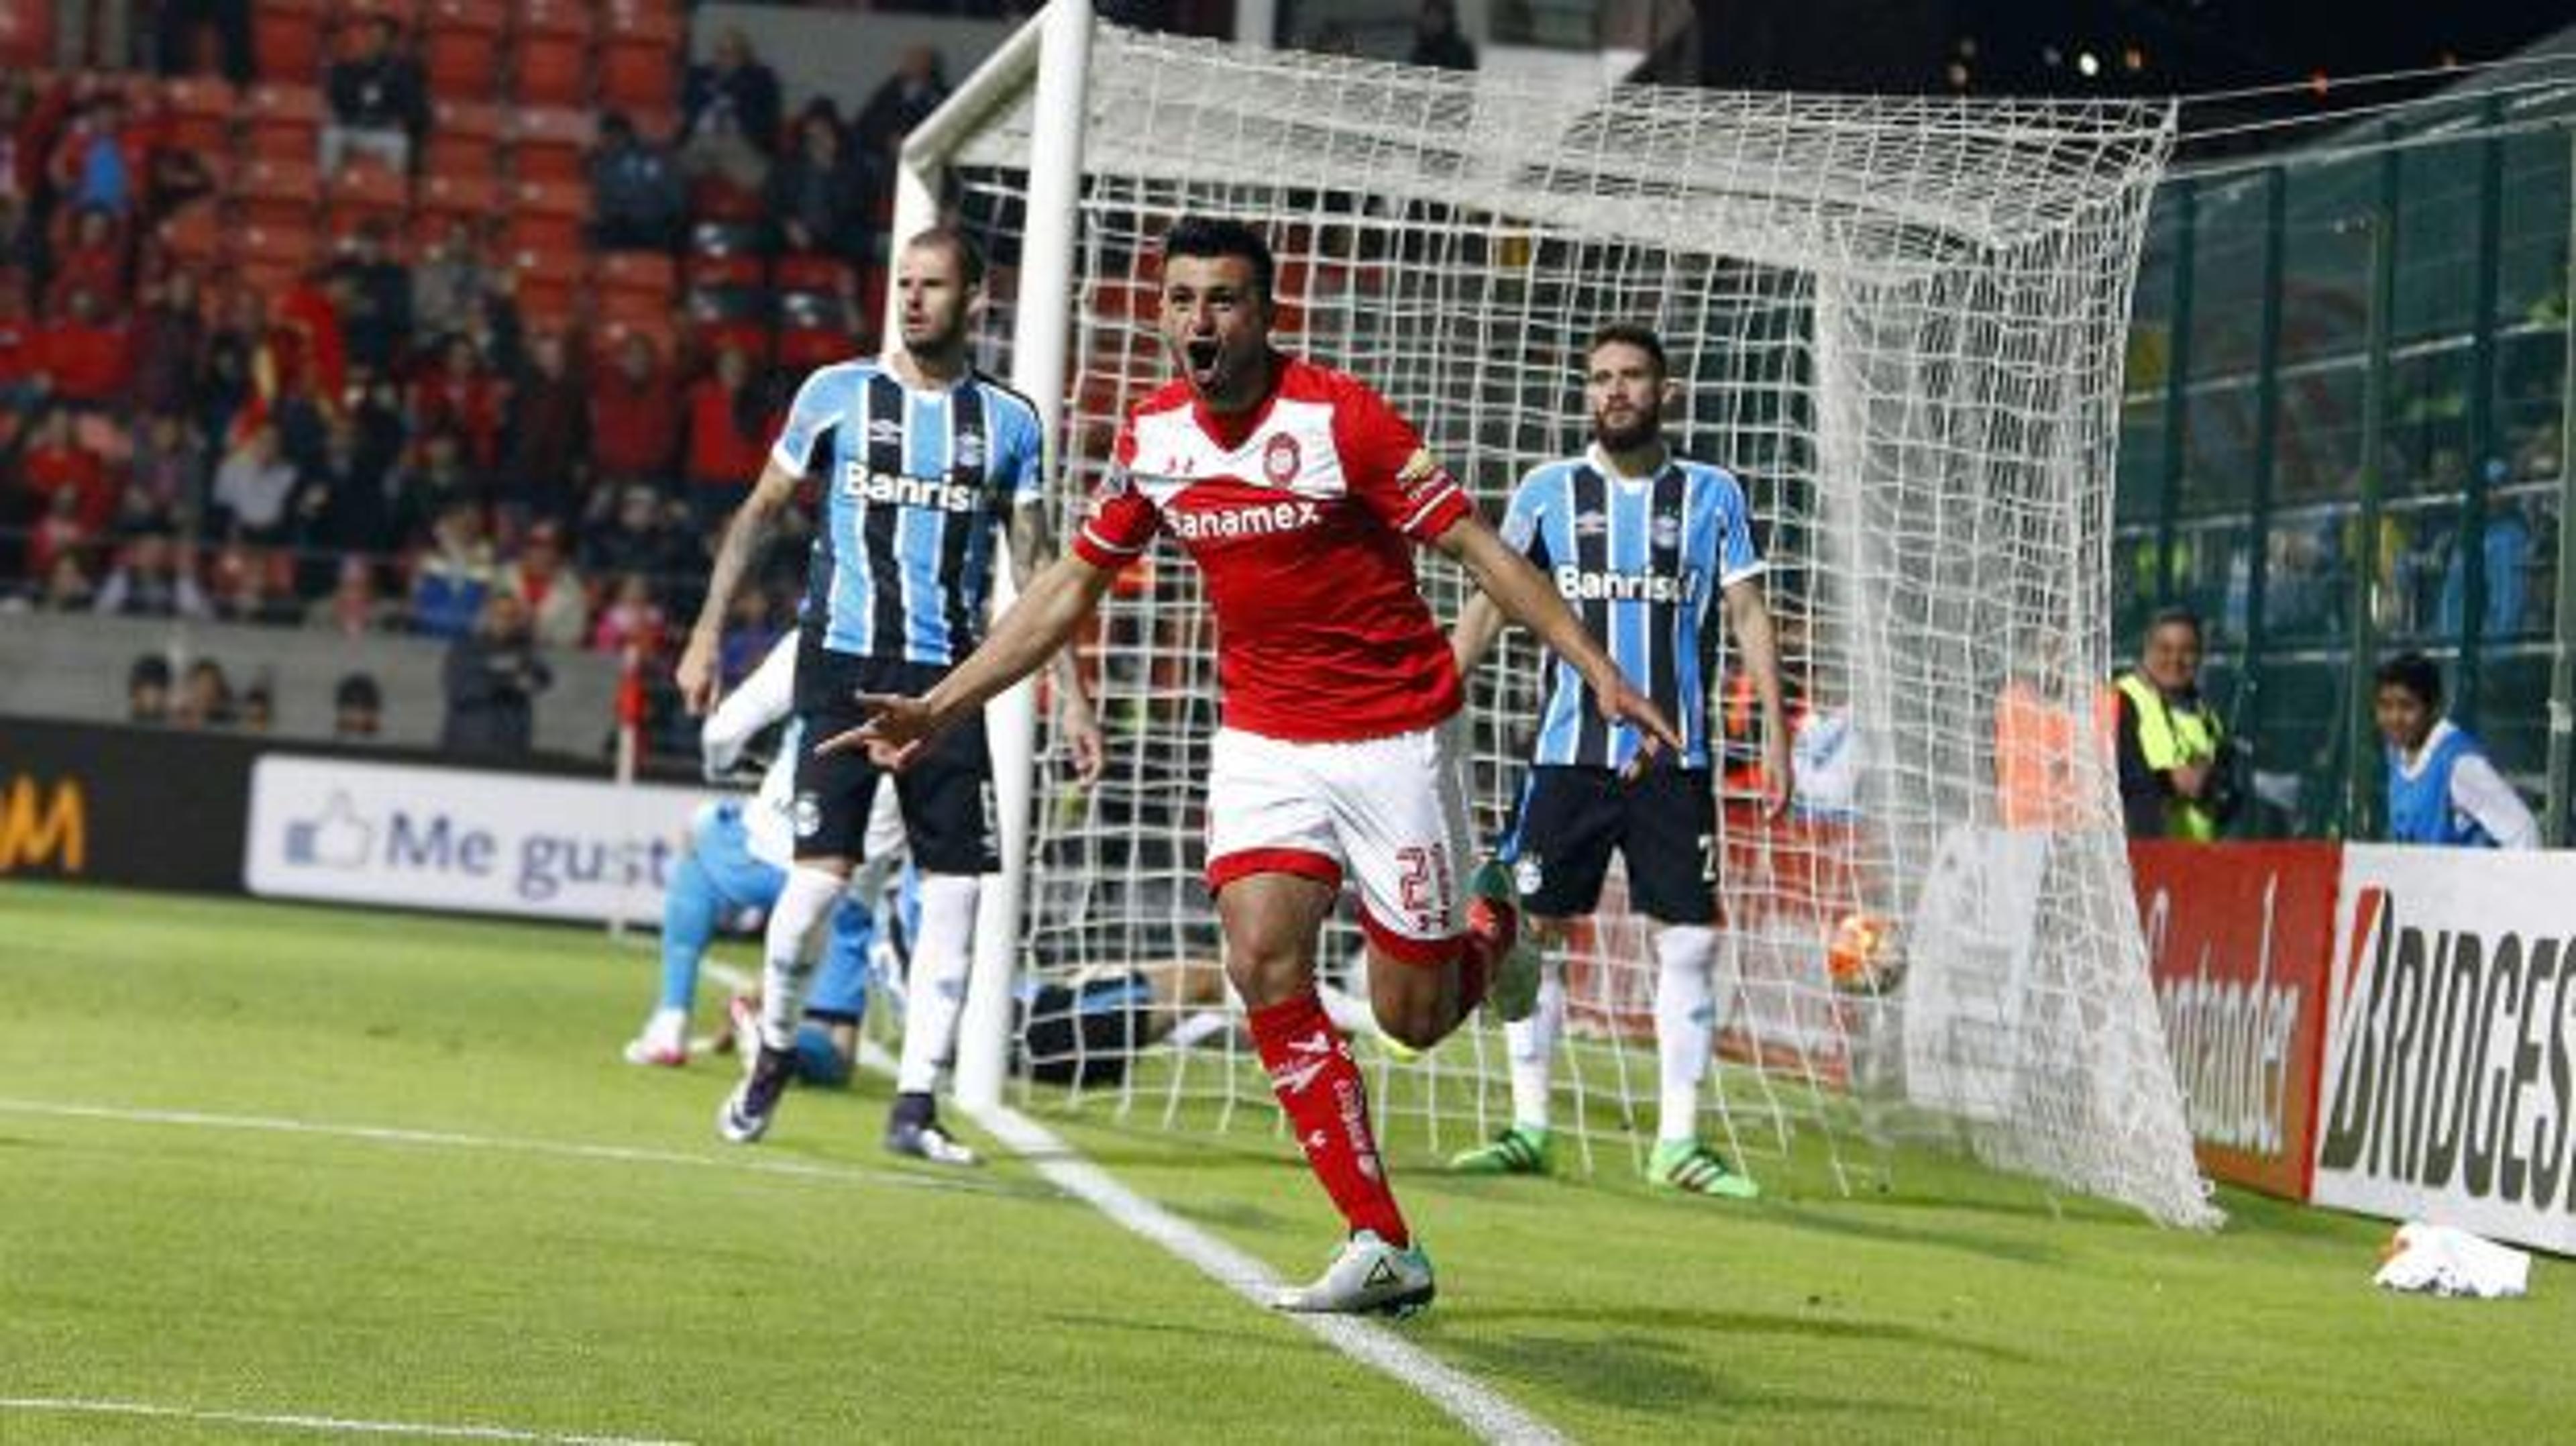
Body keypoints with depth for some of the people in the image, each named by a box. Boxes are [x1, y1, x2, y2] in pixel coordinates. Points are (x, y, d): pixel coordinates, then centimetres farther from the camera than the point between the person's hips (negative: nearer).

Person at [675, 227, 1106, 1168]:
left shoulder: (1009, 421, 8)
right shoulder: (837, 394, 5)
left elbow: (1036, 565, 12)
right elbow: (761, 511, 11)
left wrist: (1070, 697, 7)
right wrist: (708, 634, 5)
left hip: (948, 680, 2)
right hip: (843, 665, -2)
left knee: (955, 889, -4)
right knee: (821, 872, -12)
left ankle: (915, 1106, 4)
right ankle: (771, 1061, 11)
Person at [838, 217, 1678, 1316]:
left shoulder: (1339, 417, -16)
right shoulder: (1151, 437, 0)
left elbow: (1477, 547, -13)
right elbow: (1070, 589, 11)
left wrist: (1598, 670, -20)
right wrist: (941, 707, 9)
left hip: (1392, 735, -4)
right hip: (1262, 739, 4)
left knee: (1413, 1018, -1)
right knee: (1265, 965, -17)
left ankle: (1488, 927, 38)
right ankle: (1383, 1249, -11)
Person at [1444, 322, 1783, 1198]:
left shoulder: (1712, 495, 7)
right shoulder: (1549, 492, 7)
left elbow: (1748, 616, 7)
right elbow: (1490, 604, 8)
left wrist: (1775, 734, 0)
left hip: (1676, 757, 0)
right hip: (1569, 753, 0)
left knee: (1689, 943, -3)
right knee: (1534, 930, -2)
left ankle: (1678, 1142, 4)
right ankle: (1528, 1128, 7)